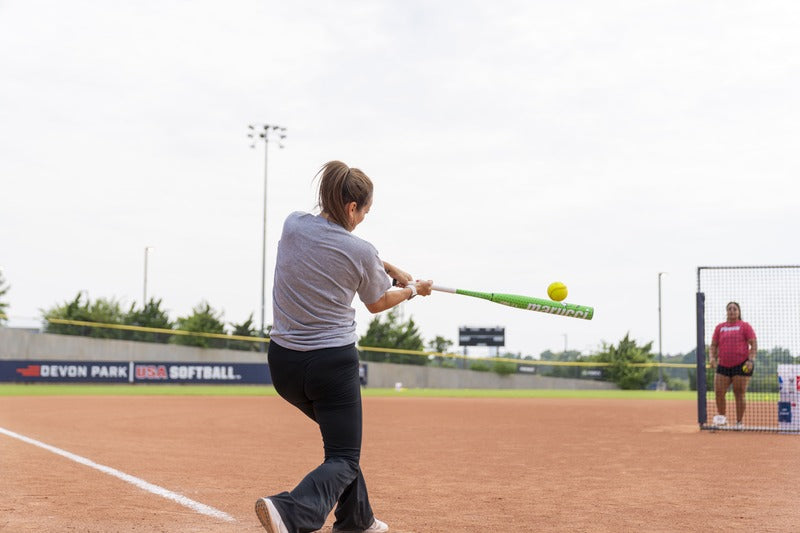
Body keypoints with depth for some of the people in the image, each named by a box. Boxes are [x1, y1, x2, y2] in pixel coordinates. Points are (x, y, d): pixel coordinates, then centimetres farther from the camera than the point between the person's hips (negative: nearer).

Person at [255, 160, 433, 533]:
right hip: (333, 363, -6)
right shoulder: (362, 252, -13)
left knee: (341, 436, 27)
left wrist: (388, 269, 16)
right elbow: (376, 304, 6)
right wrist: (412, 290, 24)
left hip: (283, 362, 6)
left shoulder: (293, 225, -2)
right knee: (344, 459, 2)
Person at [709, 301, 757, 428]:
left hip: (741, 365, -4)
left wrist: (751, 360, -15)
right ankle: (722, 418, 15)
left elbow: (753, 344, -1)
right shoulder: (719, 327, 14)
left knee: (739, 394, -4)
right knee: (718, 392, -4)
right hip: (723, 365, 4)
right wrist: (712, 357, -4)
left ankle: (739, 422, 4)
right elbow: (713, 345, 15)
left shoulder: (745, 326, 3)